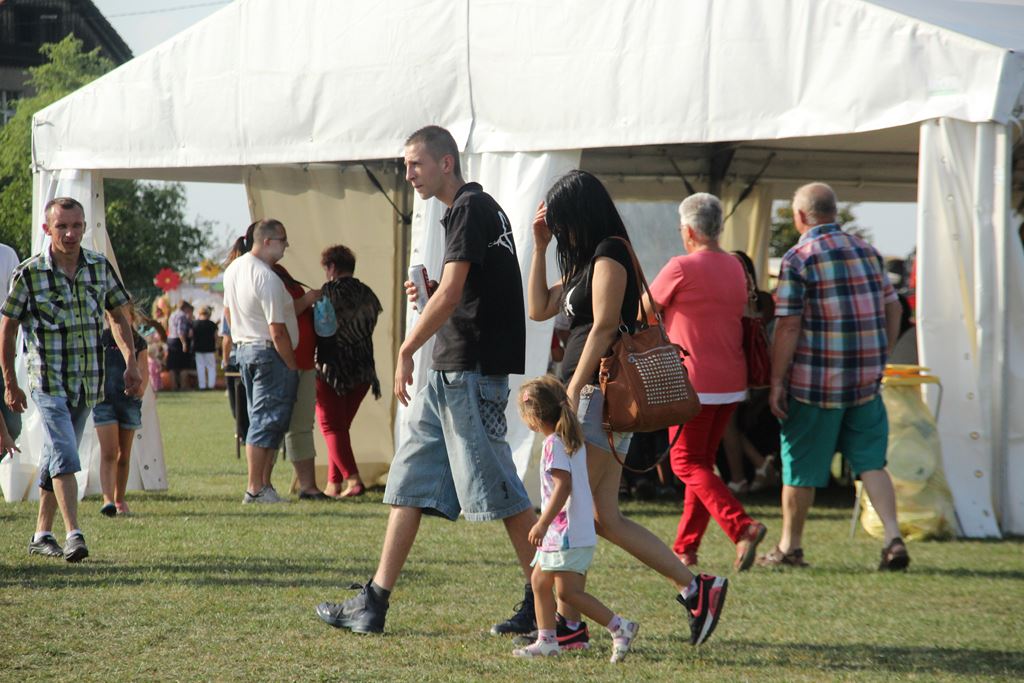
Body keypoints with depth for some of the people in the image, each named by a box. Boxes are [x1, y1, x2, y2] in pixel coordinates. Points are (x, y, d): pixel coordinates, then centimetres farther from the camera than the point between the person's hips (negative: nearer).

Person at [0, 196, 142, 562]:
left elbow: (119, 316, 14)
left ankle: (42, 534, 21)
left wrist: (131, 362, 1)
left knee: (55, 458, 13)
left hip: (87, 381, 4)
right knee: (64, 456, -16)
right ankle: (73, 535, -20)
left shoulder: (100, 267, 3)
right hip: (47, 381, -4)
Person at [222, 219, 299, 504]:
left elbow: (228, 311, 20)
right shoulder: (267, 278, -20)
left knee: (260, 419, 15)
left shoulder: (234, 269, 9)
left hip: (244, 350, 10)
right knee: (267, 420, -6)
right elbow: (278, 331, -20)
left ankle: (262, 485, 16)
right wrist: (292, 366, -13)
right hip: (270, 354, -10)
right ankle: (256, 489, -5)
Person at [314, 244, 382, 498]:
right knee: (341, 426, 15)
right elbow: (369, 328, 13)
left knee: (331, 427, -2)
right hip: (363, 370, 6)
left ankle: (352, 478, -18)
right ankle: (333, 483, 13)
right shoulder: (367, 294, 8)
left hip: (333, 369, -6)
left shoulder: (330, 291, -10)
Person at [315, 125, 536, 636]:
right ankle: (374, 603, 11)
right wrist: (430, 296, 9)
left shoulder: (472, 208, -12)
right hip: (448, 370, 11)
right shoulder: (470, 209, 19)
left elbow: (451, 294, -19)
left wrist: (407, 350, -13)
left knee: (495, 487, -6)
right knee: (410, 479, 9)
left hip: (472, 368, -11)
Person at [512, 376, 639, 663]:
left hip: (567, 533, -10)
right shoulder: (573, 440, 14)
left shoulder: (554, 443, -15)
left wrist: (543, 523, -24)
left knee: (568, 591, -10)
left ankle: (620, 627, -13)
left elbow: (563, 485, -23)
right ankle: (547, 641, 19)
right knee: (540, 580, 16)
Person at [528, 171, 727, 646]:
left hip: (599, 394, -10)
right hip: (593, 398, 10)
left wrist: (571, 393, -18)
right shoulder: (585, 260, 21)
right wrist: (540, 246, 19)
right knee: (605, 519, 6)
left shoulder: (609, 254, -8)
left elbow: (604, 327, -16)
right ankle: (696, 588, 5)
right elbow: (540, 309, 23)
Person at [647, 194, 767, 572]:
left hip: (694, 383, -7)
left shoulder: (682, 268, -12)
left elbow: (644, 310, -1)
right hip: (731, 384, 7)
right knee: (703, 462, 13)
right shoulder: (735, 267, 10)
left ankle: (742, 526, -20)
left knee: (687, 463, -2)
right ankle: (685, 548, 15)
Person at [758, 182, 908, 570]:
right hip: (866, 379, 5)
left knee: (800, 467, 7)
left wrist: (776, 382, -9)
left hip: (816, 382, -5)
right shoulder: (867, 252, 11)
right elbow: (892, 310, 13)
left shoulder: (799, 258, -9)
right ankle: (893, 538, -9)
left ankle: (790, 546, 18)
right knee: (871, 462, 7)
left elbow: (788, 325, -13)